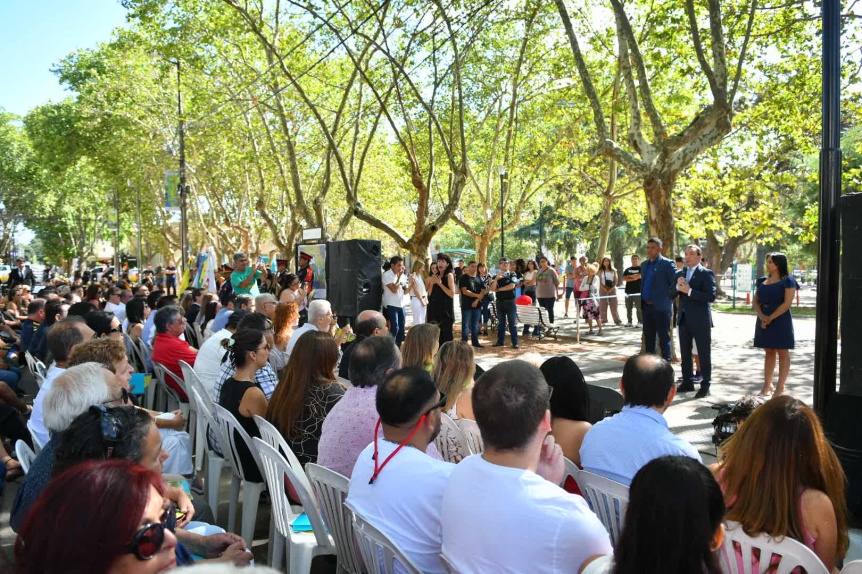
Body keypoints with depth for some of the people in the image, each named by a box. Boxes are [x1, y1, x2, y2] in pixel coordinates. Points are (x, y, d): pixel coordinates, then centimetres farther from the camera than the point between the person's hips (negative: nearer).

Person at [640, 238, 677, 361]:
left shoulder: (667, 264, -8)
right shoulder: (644, 265, 14)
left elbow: (676, 283, -10)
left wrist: (667, 298, -10)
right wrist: (642, 301, 13)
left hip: (661, 307, -7)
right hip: (646, 306, 7)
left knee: (664, 337, 1)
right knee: (648, 336, 12)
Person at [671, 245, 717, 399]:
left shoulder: (706, 274, -8)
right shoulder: (680, 273, 12)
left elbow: (711, 296, -19)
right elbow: (670, 294, 8)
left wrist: (689, 291, -22)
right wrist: (677, 287, -12)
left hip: (700, 320, -6)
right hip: (683, 319, 7)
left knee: (704, 354, 1)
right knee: (685, 353, 14)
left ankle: (705, 386, 7)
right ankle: (687, 383, 24)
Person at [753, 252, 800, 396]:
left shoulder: (787, 280, -5)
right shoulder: (762, 281, 12)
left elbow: (787, 303, -13)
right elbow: (755, 301, 9)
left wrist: (770, 318, -15)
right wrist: (762, 316, -9)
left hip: (780, 321, -6)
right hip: (764, 321, 6)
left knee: (782, 353, 1)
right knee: (769, 352, 10)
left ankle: (780, 387, 4)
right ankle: (767, 385, 13)